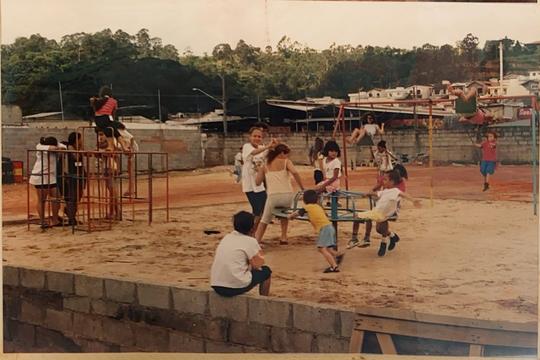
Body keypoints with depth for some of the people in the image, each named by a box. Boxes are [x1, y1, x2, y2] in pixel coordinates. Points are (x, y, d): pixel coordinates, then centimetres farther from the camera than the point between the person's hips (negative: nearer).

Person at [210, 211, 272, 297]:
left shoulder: (226, 237, 14)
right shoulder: (250, 241, -6)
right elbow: (257, 265, -3)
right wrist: (260, 257, 17)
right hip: (236, 287, -6)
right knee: (266, 271, 15)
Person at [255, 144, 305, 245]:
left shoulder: (265, 166, 14)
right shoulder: (286, 162, 5)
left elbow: (257, 182, 10)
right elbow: (294, 172, -14)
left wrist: (260, 169, 27)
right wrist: (302, 188, -9)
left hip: (272, 197, 1)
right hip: (287, 196, -1)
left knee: (264, 220, 15)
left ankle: (256, 241, 0)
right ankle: (283, 237, 24)